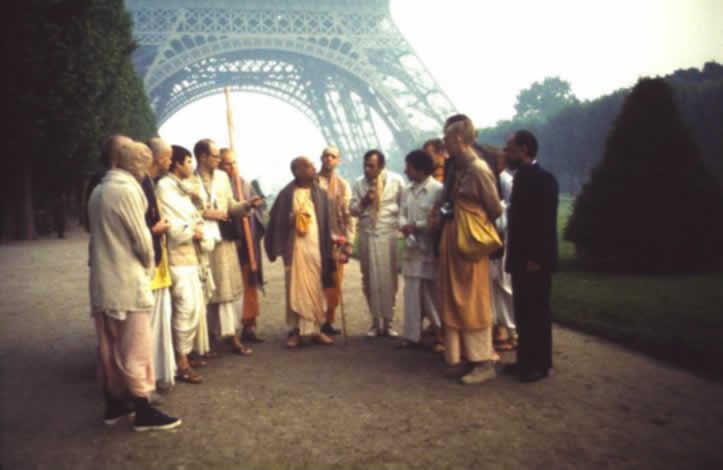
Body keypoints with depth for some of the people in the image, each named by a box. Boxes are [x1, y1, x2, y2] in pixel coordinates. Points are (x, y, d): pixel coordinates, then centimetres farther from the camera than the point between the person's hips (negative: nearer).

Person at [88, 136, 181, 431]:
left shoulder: (98, 191, 11)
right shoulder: (126, 189, -16)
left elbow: (99, 234, 14)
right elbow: (141, 239, -14)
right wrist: (148, 266, 3)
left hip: (102, 282, 9)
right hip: (127, 282, -9)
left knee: (109, 347, 15)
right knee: (135, 349, -1)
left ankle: (114, 405, 26)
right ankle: (144, 413, 7)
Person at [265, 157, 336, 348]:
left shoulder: (320, 194, 8)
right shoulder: (287, 194, 0)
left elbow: (326, 223, 8)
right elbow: (277, 221, 2)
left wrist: (328, 251, 2)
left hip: (316, 247, 2)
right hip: (295, 248, -2)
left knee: (316, 289, 5)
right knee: (295, 289, 1)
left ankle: (315, 329, 14)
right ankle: (296, 330, 9)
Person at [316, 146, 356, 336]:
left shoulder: (343, 185, 11)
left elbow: (349, 215, 8)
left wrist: (349, 242, 0)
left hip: (337, 240, 3)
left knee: (334, 285, 3)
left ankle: (328, 322, 13)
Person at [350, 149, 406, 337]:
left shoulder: (396, 181, 0)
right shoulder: (359, 183, 8)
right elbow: (352, 209, 6)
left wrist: (402, 226, -7)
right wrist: (363, 202, -12)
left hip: (389, 234, -2)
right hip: (367, 235, 3)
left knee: (388, 279, -1)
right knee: (370, 280, 6)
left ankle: (388, 322, 10)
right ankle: (376, 322, 17)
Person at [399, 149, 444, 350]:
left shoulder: (438, 189, -11)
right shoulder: (409, 191, 14)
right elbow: (402, 215, 12)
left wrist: (416, 226, -14)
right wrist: (405, 227, -9)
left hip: (430, 249, -7)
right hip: (412, 248, 7)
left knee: (433, 294, 1)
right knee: (412, 292, 10)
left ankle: (442, 334, 14)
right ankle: (413, 335, 18)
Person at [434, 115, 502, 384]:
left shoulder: (478, 170, -16)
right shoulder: (455, 167, 8)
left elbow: (495, 210, -8)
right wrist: (441, 211, 5)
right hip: (451, 243, 9)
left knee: (473, 305, 0)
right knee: (453, 303, 13)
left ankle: (484, 363, 13)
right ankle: (461, 358, 24)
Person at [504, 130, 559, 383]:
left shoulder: (543, 178, -13)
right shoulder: (521, 177, 13)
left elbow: (547, 222, -18)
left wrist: (536, 258, -20)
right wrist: (515, 256, 12)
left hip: (534, 260, -8)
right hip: (521, 259, 8)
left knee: (537, 312, 1)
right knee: (523, 312, 13)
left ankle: (540, 364, 12)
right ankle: (526, 360, 23)